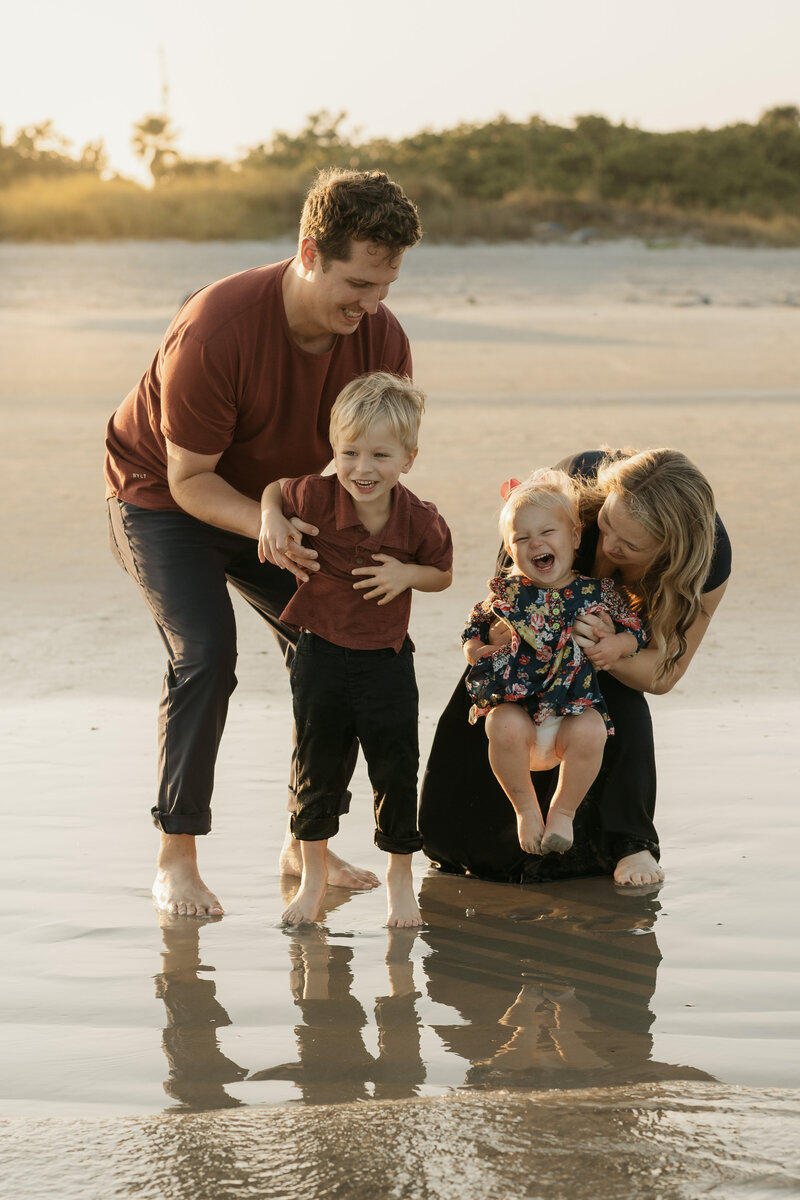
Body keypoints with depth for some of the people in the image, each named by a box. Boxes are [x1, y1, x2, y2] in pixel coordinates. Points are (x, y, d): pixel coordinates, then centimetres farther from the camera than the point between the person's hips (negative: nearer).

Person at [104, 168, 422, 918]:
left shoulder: (381, 341, -20)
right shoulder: (215, 331, -36)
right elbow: (190, 478, -28)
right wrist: (265, 525, -45)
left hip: (277, 500, 5)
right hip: (161, 495, -5)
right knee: (205, 653, -23)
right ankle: (175, 858, -14)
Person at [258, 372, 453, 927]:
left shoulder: (421, 522, -16)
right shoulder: (316, 497, -18)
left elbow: (442, 574, 3)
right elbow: (276, 488, 5)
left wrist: (407, 574, -17)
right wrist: (272, 520, -15)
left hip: (387, 659, 0)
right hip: (321, 653, 0)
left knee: (397, 771, 3)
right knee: (317, 767, 10)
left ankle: (400, 875, 23)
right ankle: (314, 873, 29)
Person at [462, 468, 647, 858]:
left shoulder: (597, 592, 3)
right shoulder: (507, 593, 4)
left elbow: (635, 631, 12)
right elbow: (475, 629, 17)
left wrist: (617, 644, -9)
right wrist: (476, 651, -4)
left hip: (576, 705, 0)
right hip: (516, 701, 0)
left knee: (590, 733, -32)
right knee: (504, 727, -33)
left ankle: (563, 810, -4)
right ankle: (526, 808, -6)